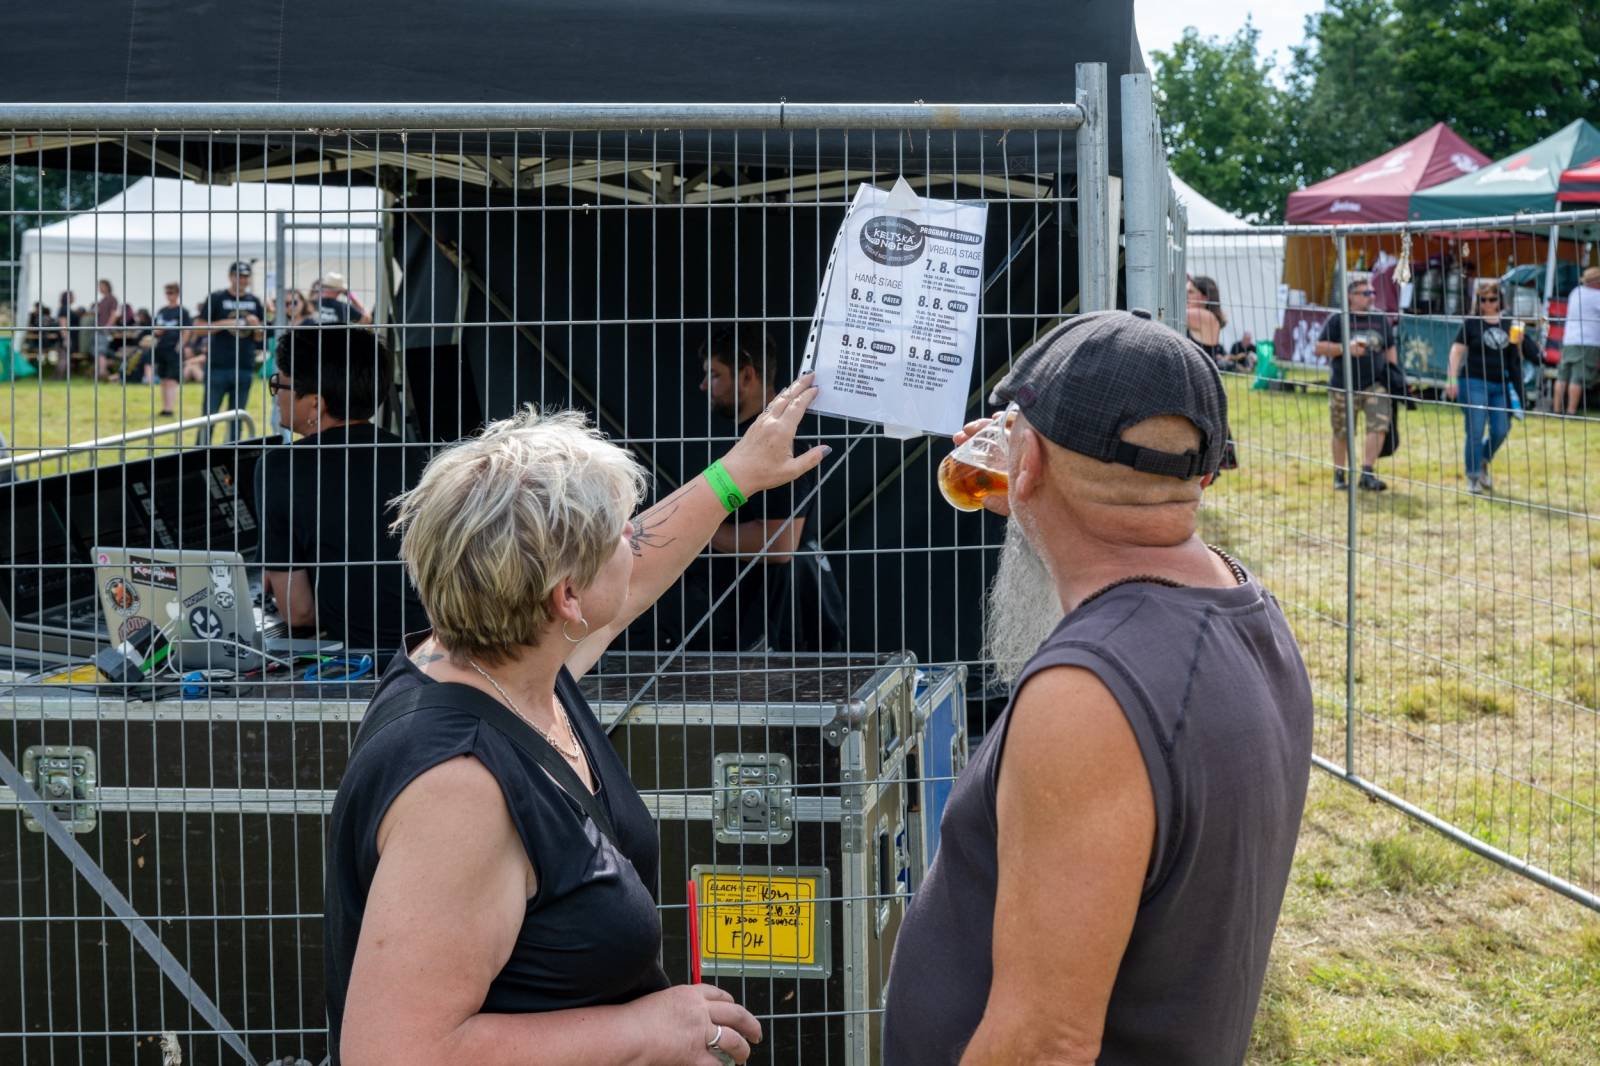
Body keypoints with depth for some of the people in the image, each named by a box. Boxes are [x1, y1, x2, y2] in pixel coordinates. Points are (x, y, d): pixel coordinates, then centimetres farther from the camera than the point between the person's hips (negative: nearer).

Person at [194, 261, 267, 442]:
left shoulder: (254, 301, 11)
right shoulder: (216, 298, 0)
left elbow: (259, 338, 14)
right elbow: (199, 329, -4)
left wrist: (256, 325, -7)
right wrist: (225, 324, -16)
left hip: (245, 368, 4)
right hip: (218, 367, -3)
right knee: (209, 414, -2)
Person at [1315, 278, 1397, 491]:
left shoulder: (1381, 319, 9)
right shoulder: (1337, 319, -2)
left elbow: (1390, 349, 16)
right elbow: (1320, 347, -4)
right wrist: (1346, 348, -18)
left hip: (1375, 383, 2)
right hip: (1343, 386, -2)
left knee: (1379, 425, -15)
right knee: (1342, 432, 7)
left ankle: (1367, 473, -14)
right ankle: (1339, 476, 21)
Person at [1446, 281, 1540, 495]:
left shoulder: (1507, 324, 8)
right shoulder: (1471, 323, -3)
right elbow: (1457, 350, -6)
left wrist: (1521, 339, -6)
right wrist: (1452, 378, -14)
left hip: (1500, 385, 4)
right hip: (1475, 383, -4)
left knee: (1500, 431, 7)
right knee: (1475, 432, -5)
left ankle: (1483, 463, 33)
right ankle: (1473, 478, 5)